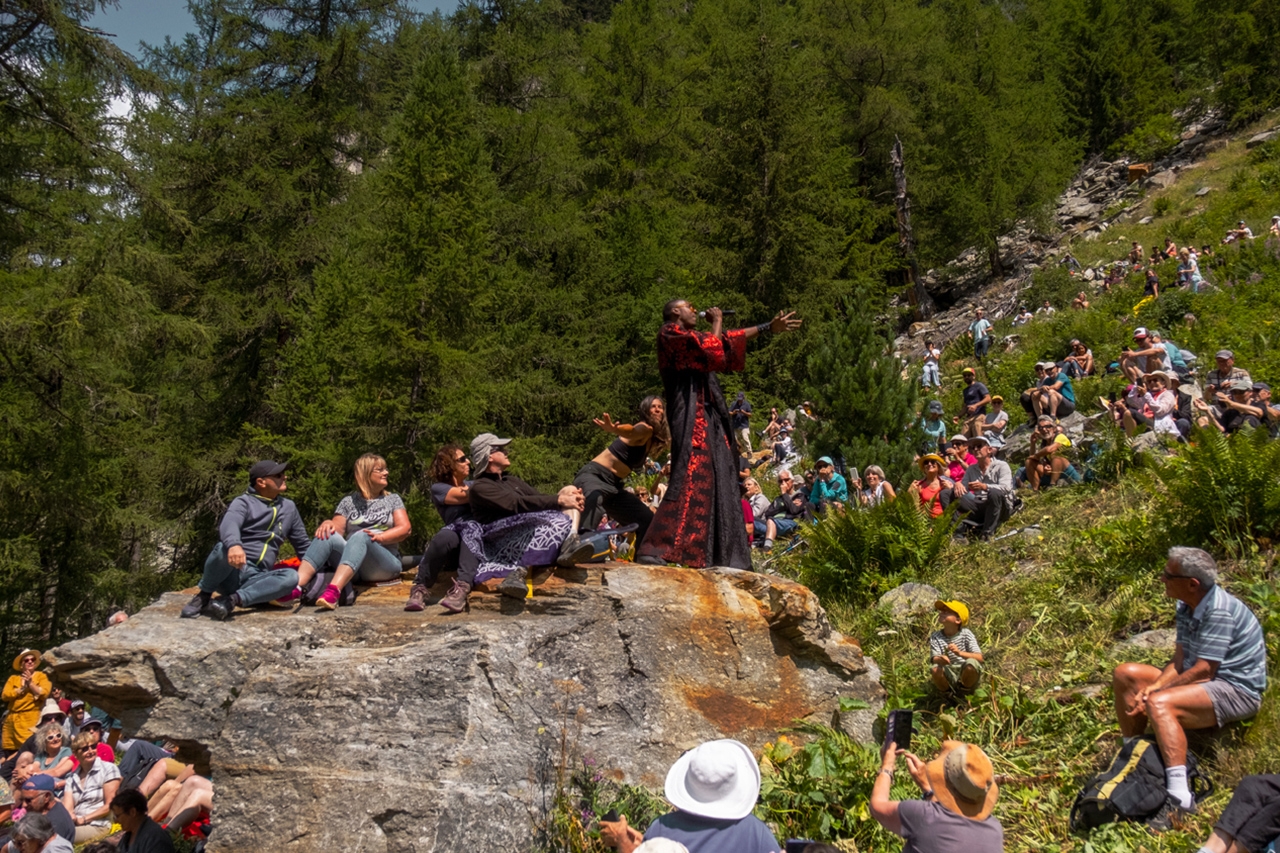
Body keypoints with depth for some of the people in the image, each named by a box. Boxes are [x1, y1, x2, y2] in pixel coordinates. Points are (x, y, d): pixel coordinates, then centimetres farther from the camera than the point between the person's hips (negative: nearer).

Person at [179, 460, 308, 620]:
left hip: (256, 579, 4)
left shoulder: (289, 507, 18)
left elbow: (303, 545, 28)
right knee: (224, 548, -38)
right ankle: (203, 596, -12)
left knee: (291, 576, -28)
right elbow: (229, 525, -22)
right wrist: (234, 545, -44)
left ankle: (232, 600, -31)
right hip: (231, 572, -3)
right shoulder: (244, 502, 1)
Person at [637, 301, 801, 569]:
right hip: (689, 415, -10)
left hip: (705, 415, 10)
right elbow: (714, 347, -11)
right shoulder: (670, 333, -1)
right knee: (688, 479, -20)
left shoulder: (688, 337, 26)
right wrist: (717, 321, 7)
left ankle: (720, 553, 8)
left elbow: (731, 339, 30)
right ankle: (653, 548, -25)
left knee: (716, 476, 6)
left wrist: (769, 328, 30)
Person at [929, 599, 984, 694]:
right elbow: (934, 658, -16)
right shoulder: (935, 637, -4)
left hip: (967, 676, -1)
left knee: (971, 663, -34)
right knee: (934, 668, -32)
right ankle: (946, 694, -1)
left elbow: (979, 658, -18)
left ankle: (966, 691, -3)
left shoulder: (966, 634, -8)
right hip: (948, 678, 1)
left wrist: (960, 653, -37)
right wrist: (940, 659, -42)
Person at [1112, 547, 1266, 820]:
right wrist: (1152, 687, -15)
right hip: (1204, 680, 10)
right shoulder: (1188, 607, 4)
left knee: (1159, 704, -34)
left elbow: (1204, 670, -26)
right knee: (1125, 674, 5)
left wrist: (1154, 692, -19)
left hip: (1236, 691, -10)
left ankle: (1179, 796, -40)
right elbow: (1179, 661, 3)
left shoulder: (1219, 611, -24)